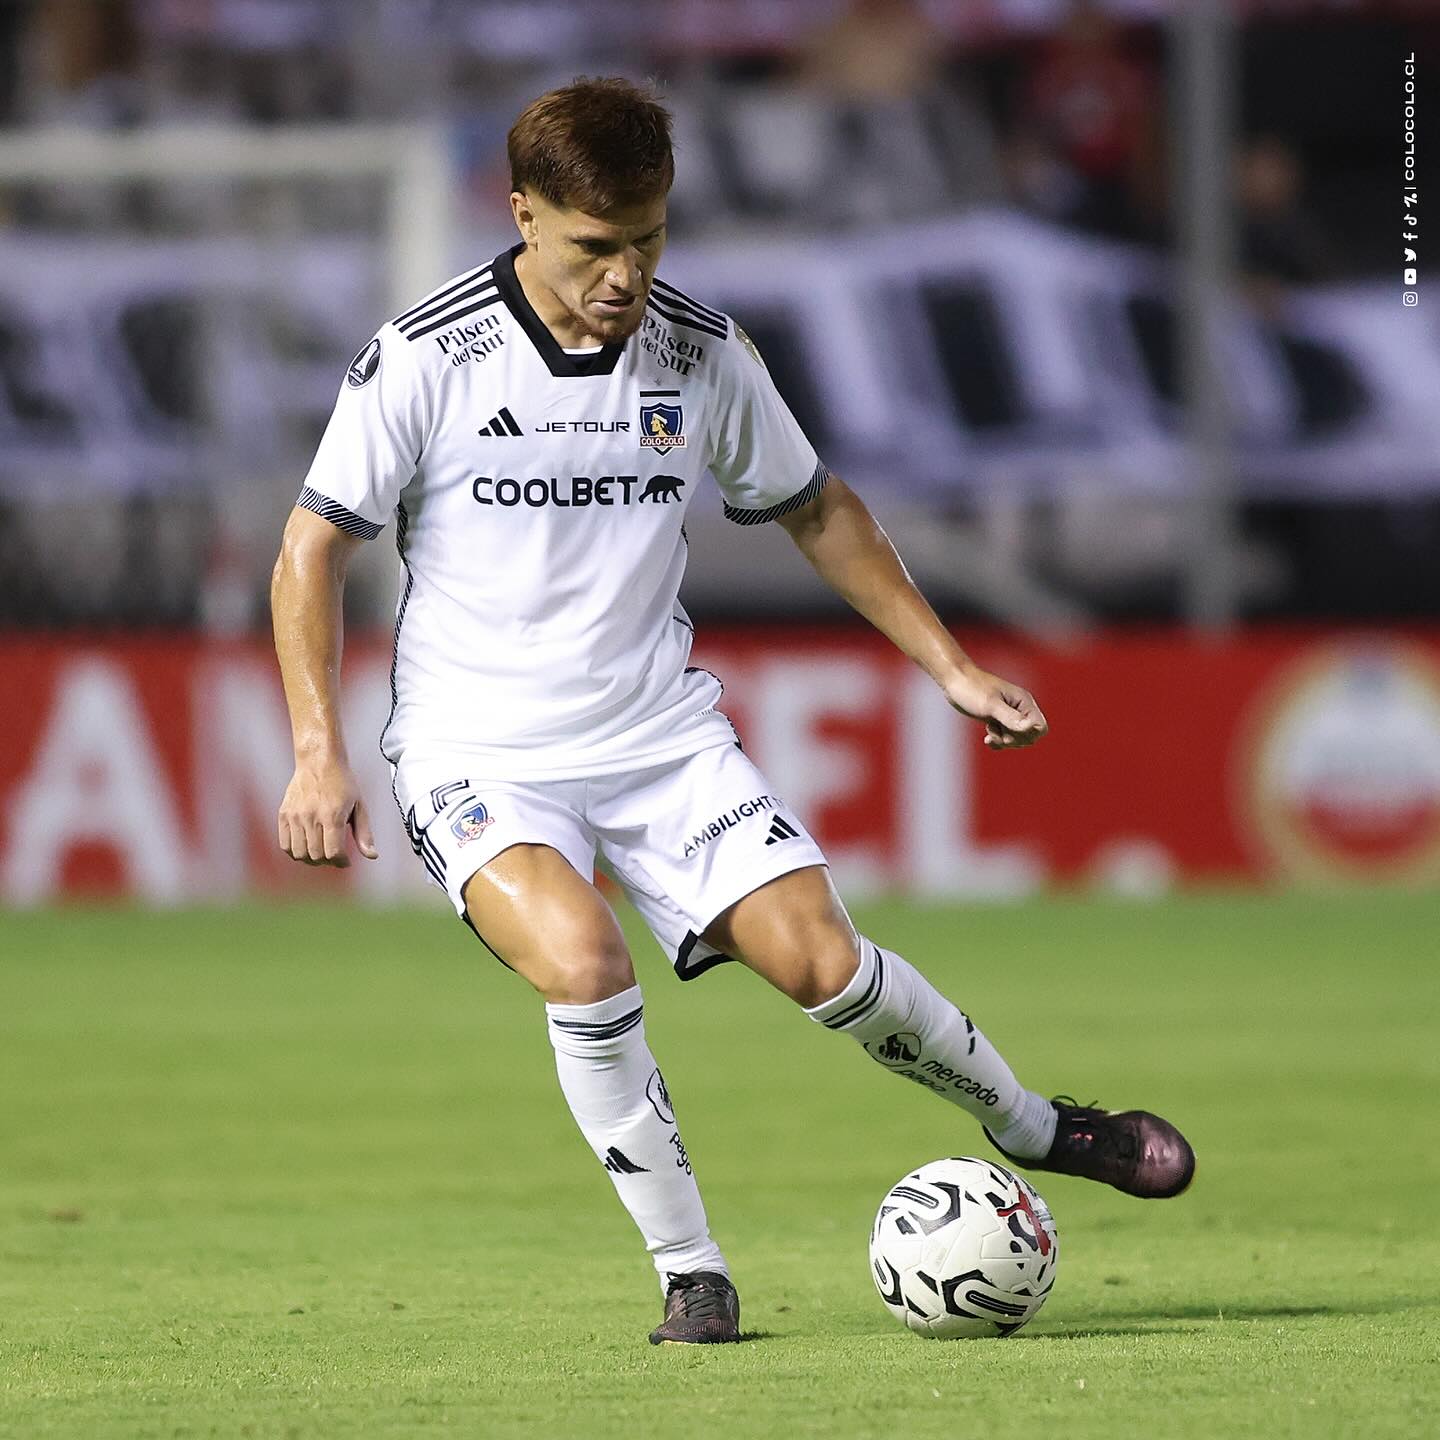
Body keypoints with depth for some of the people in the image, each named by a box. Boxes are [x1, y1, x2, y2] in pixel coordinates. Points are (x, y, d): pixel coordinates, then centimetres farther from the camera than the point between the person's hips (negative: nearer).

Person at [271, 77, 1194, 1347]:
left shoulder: (702, 354, -1)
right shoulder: (426, 360, -11)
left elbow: (817, 509, 15)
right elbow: (313, 546, -5)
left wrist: (949, 665, 12)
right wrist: (319, 751, -14)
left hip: (662, 734, 3)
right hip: (478, 753, -3)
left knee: (818, 957, -12)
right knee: (582, 964, -29)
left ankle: (1029, 1126, 16)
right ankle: (690, 1273, -12)